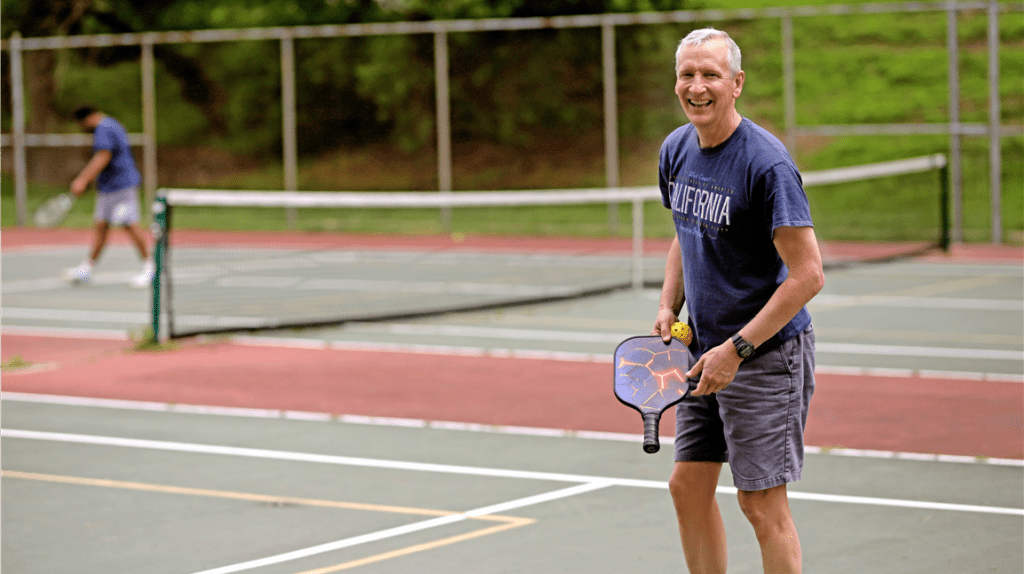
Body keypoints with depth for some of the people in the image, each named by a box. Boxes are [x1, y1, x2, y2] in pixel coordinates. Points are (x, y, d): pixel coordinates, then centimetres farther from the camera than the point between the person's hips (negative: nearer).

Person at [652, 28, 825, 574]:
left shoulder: (767, 163, -20)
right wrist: (669, 306, 4)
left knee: (761, 503, -5)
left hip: (767, 352, -8)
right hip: (703, 351, 8)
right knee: (688, 487, 10)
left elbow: (808, 275, -22)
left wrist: (737, 350, -22)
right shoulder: (675, 150, 4)